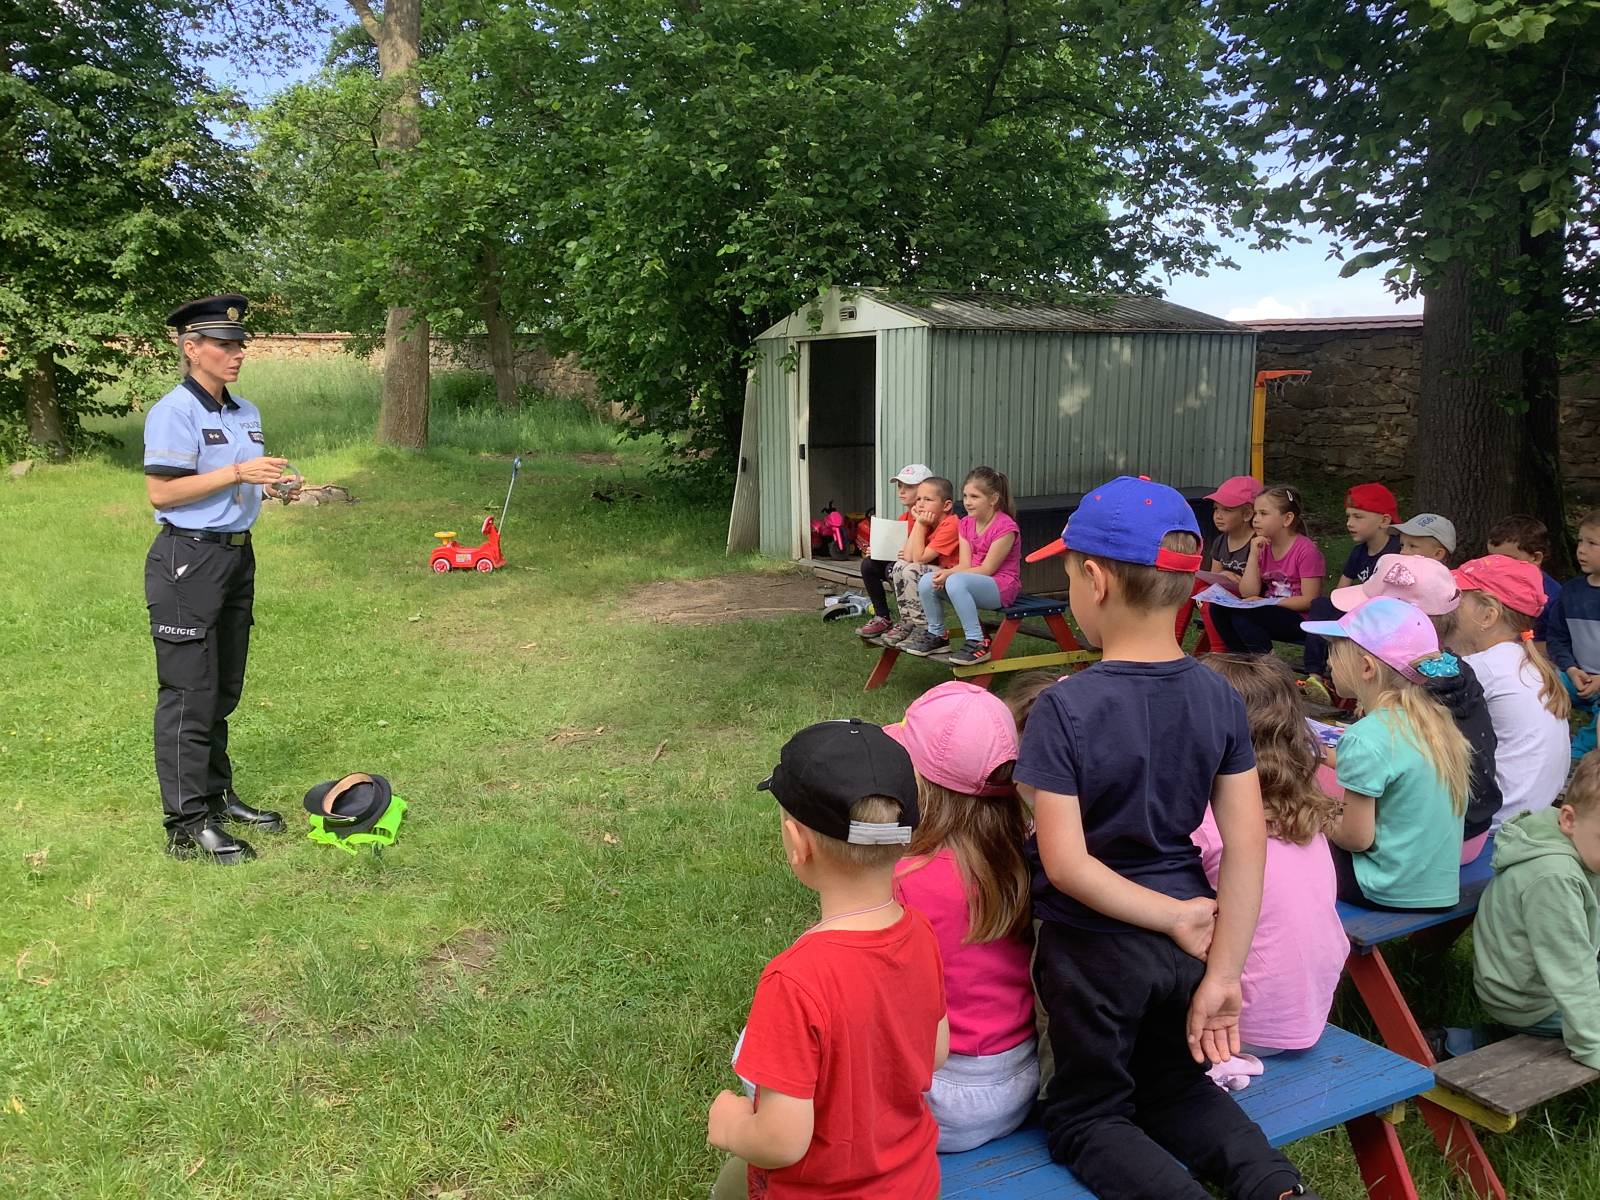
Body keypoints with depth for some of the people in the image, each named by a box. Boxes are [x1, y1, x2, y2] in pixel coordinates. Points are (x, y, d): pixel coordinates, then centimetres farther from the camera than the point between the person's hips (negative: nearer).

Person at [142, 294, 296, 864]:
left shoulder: (246, 413, 13)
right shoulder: (174, 411, -12)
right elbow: (160, 493, -18)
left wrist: (271, 486, 2)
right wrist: (236, 473, -22)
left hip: (237, 555, 8)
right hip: (188, 561, -8)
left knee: (223, 690, 16)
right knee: (189, 694, -4)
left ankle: (217, 796, 29)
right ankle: (187, 826, 3)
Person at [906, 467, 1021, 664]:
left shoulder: (1005, 526, -16)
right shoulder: (966, 524, 8)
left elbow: (986, 569, -17)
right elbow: (965, 565, 1)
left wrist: (949, 574, -22)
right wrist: (945, 574, -21)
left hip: (1001, 587, -7)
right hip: (972, 580, 7)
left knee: (955, 582, -35)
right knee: (926, 581, -15)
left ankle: (977, 643, -28)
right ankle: (936, 635, 3)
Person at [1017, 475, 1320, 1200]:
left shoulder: (1064, 709, -21)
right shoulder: (1221, 698, -6)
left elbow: (1066, 864, -22)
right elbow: (1247, 845, -7)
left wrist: (1172, 917, -11)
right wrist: (1223, 971, -4)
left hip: (1094, 950, -4)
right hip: (1184, 944, 5)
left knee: (1085, 1114, 18)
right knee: (1175, 1090, 28)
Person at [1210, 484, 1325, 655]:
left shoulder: (1306, 550, -11)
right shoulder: (1261, 546, 9)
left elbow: (1310, 601, -13)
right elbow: (1248, 593, -1)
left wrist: (1268, 602, -16)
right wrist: (1253, 555, -8)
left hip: (1300, 620, -7)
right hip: (1270, 613, 7)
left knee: (1240, 613, -26)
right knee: (1219, 607, -12)